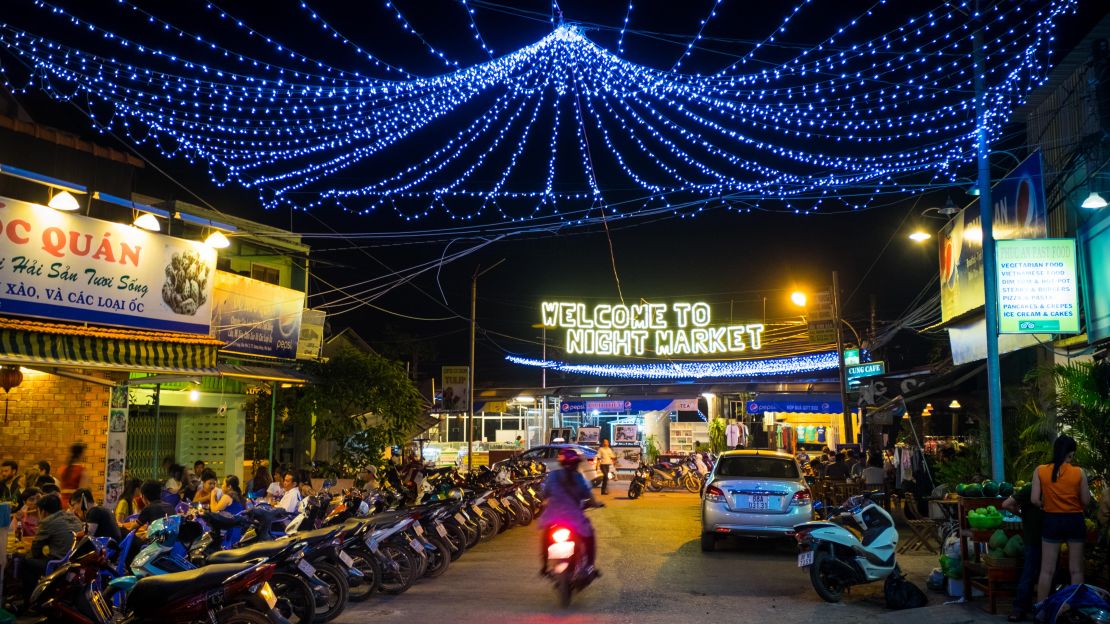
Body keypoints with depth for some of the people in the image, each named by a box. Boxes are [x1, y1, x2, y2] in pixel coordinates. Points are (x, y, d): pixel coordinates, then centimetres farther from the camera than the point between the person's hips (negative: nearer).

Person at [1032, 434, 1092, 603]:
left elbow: (1035, 500, -9)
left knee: (1047, 569, 7)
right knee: (1076, 569, 12)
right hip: (1074, 521, 0)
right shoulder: (1079, 472, -9)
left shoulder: (1040, 471, -7)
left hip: (1052, 521, 0)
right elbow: (1086, 501, -3)